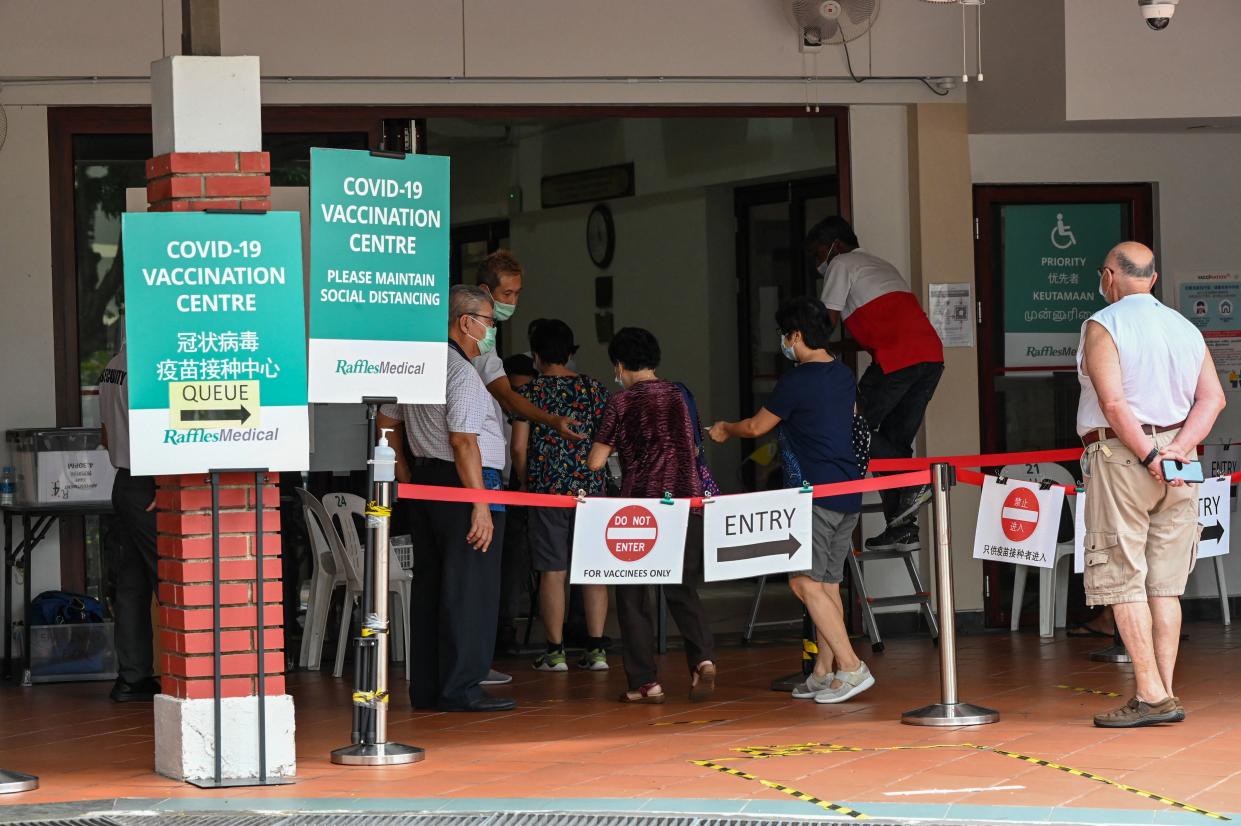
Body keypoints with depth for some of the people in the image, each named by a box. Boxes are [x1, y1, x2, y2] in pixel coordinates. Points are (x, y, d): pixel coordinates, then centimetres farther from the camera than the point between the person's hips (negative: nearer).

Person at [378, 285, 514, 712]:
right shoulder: (461, 373, -15)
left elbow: (387, 422, 22)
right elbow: (463, 441, -22)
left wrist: (407, 479, 25)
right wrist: (480, 505, -22)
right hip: (462, 485, -10)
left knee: (429, 584, 12)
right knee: (469, 589, -6)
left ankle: (426, 688, 16)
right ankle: (461, 689, -6)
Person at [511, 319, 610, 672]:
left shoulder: (530, 392, -2)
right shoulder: (593, 389, 5)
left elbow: (519, 447, -3)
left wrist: (527, 485, 10)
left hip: (547, 489, -2)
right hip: (589, 488, 2)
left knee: (553, 572, 1)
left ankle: (555, 651, 3)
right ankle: (596, 649, 5)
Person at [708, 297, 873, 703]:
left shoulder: (796, 381, -11)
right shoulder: (843, 376, 13)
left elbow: (756, 427, 1)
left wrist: (726, 430, 23)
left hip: (816, 494, -9)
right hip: (848, 495, 9)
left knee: (805, 582, -10)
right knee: (828, 585, 11)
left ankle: (850, 666, -17)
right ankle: (823, 674, 14)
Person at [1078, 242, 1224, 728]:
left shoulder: (1102, 326, -7)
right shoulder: (1185, 328, 11)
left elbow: (1113, 402, -18)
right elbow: (1213, 397, 1)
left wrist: (1148, 456, -15)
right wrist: (1176, 449, -8)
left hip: (1121, 456, -6)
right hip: (1178, 465, 6)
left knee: (1122, 579, -3)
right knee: (1164, 584, 8)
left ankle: (1151, 695, -8)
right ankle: (1164, 694, 6)